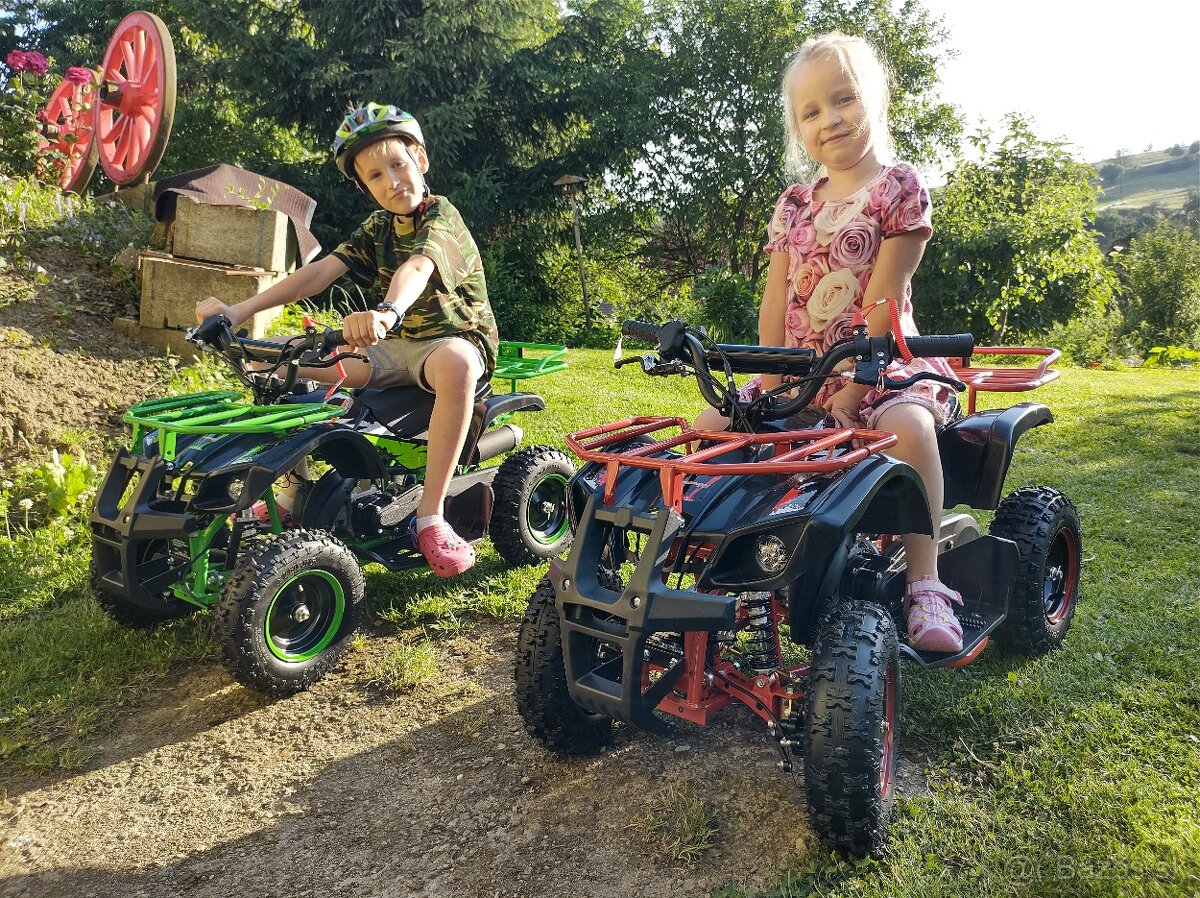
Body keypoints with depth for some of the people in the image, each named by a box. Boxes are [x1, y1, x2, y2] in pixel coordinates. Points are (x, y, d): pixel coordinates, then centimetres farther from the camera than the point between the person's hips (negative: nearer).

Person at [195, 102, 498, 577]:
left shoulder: (441, 216, -12)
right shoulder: (378, 227, 7)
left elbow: (417, 267, -36)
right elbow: (320, 271, -4)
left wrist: (386, 312, -58)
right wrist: (239, 310, -16)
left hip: (456, 338, -6)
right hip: (396, 344, 7)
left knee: (454, 364, -45)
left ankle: (430, 516, -36)